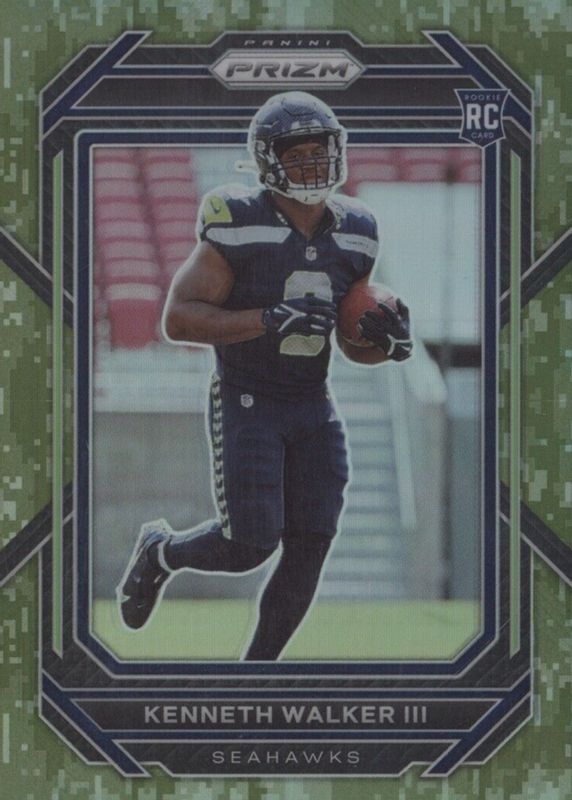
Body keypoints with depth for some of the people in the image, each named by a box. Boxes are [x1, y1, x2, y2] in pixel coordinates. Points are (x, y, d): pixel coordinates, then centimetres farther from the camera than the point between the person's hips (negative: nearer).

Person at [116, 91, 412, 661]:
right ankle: (160, 554, 21)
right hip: (245, 404, -6)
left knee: (309, 551, -1)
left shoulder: (352, 235, 2)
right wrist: (270, 320, -29)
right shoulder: (239, 228, -16)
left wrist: (387, 342, -11)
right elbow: (177, 319, -20)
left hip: (311, 406, 6)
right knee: (250, 546, -11)